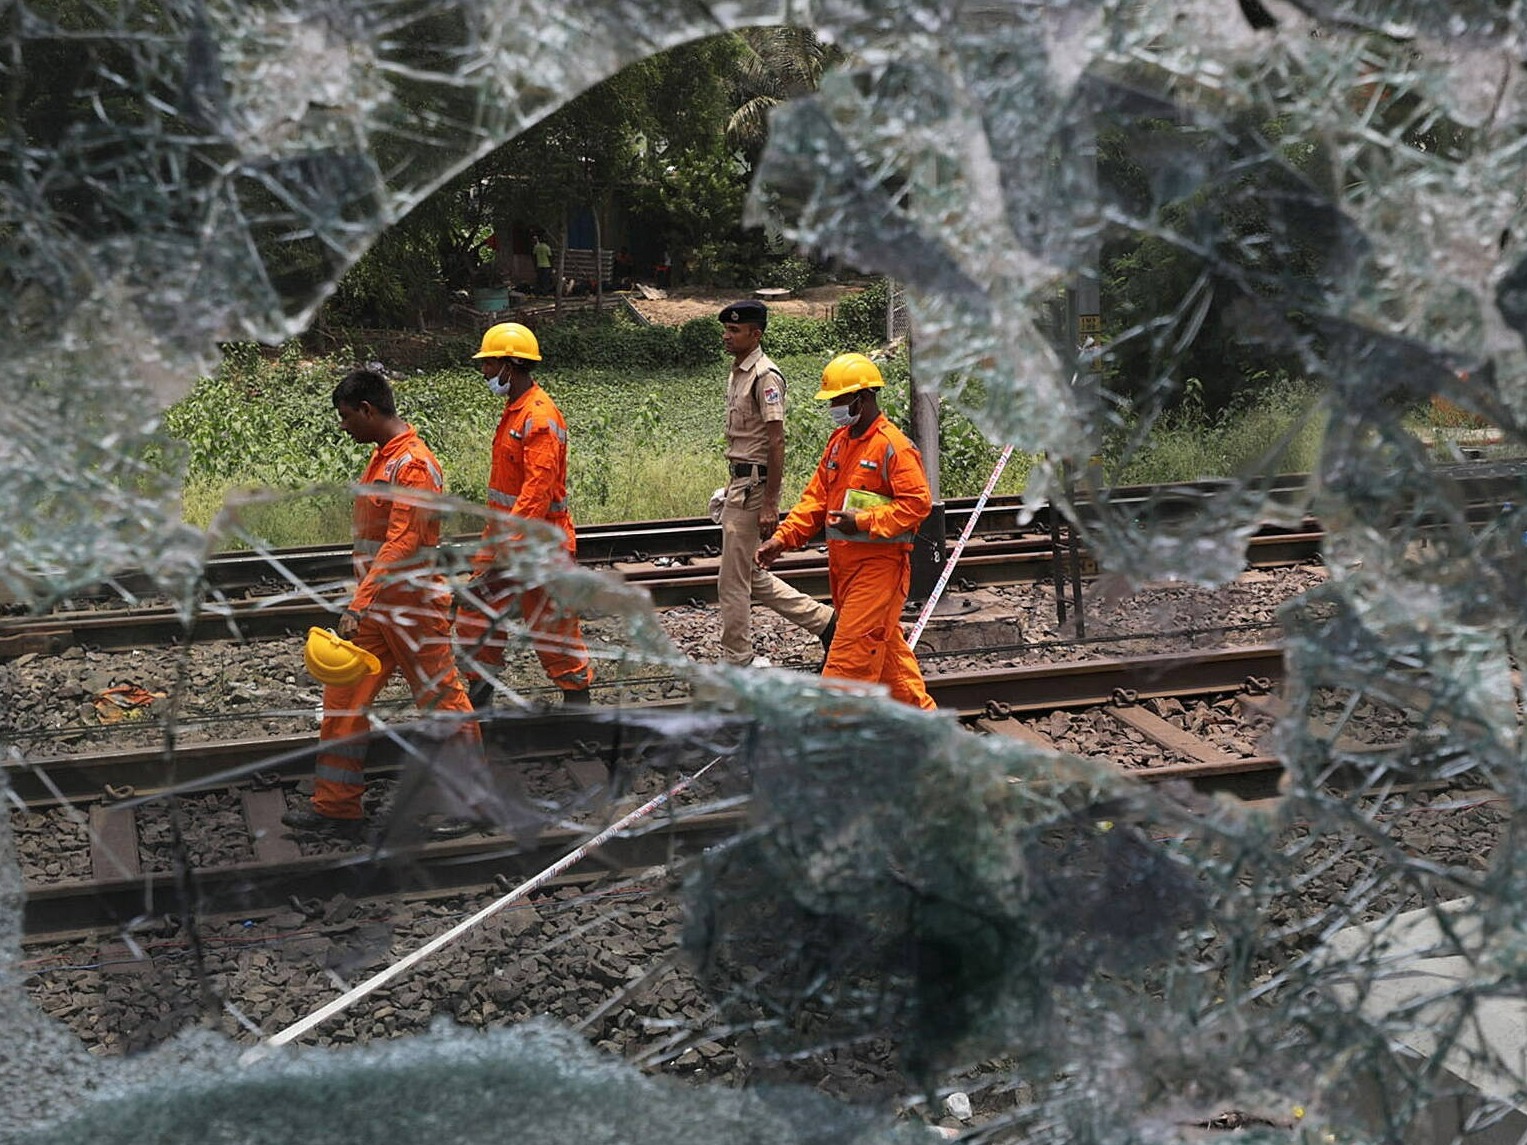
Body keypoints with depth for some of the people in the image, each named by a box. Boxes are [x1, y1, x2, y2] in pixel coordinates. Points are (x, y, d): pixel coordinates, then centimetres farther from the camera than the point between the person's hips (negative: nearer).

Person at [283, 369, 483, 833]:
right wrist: (361, 602, 20)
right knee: (343, 698, 7)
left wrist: (359, 605, -30)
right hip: (377, 607, 9)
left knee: (441, 698, 4)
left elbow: (402, 545, -26)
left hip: (414, 607, -9)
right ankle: (336, 804, 14)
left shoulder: (413, 465, -20)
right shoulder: (382, 457, 11)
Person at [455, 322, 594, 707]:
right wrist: (496, 537, 19)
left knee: (551, 624, 1)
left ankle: (577, 698, 14)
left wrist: (511, 543, -30)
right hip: (504, 534, 10)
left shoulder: (540, 417, -19)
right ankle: (478, 698, 22)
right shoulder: (514, 410, 13)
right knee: (476, 615, 12)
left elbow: (539, 488, -26)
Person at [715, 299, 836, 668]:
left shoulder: (764, 376, -16)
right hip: (739, 481, 10)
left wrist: (769, 504, -22)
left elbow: (776, 442, -20)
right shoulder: (736, 372, 13)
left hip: (755, 483, -10)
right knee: (751, 575, 15)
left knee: (732, 580, -2)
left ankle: (737, 662, 10)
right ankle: (823, 620, 23)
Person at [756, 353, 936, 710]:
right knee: (884, 642, 18)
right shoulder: (838, 441, 13)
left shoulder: (893, 446, -13)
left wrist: (864, 520, -23)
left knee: (851, 650, -8)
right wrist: (783, 537, 5)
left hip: (879, 563, -9)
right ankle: (918, 711, 31)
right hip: (843, 561, 9)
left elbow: (917, 503, -18)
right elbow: (816, 496, 14)